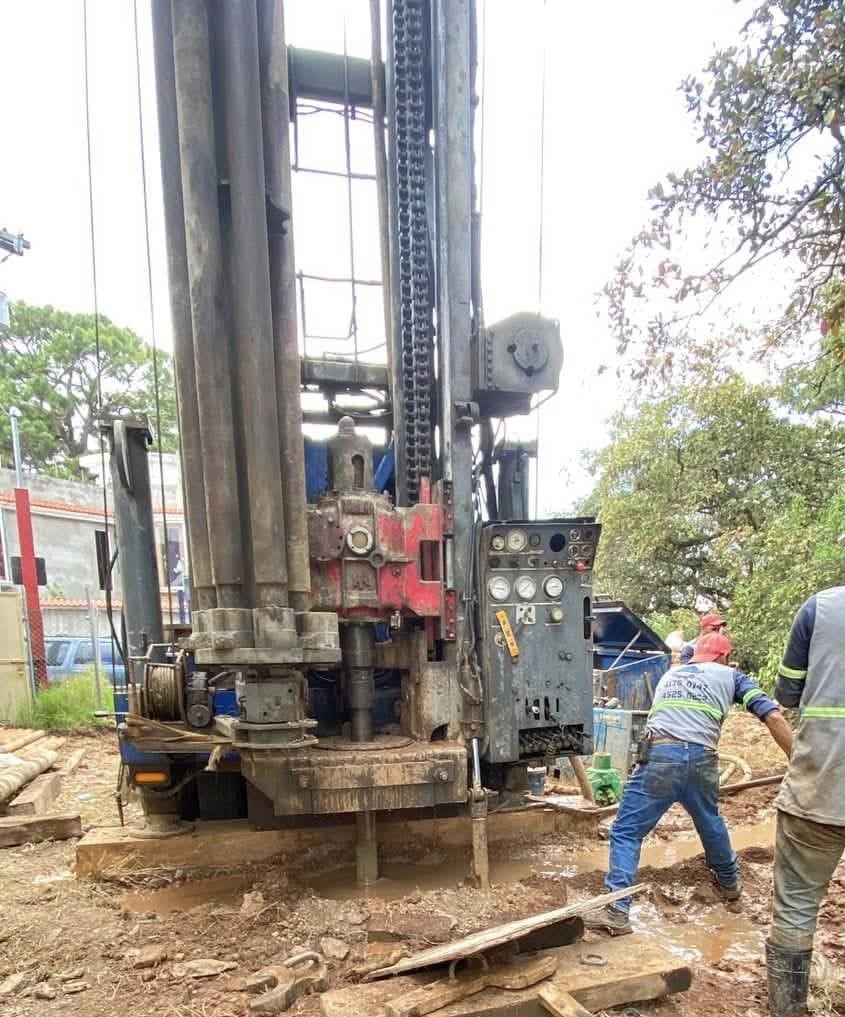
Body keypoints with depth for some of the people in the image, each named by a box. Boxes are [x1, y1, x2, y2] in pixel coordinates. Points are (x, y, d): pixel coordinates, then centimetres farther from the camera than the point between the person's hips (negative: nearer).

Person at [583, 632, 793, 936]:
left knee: (626, 832, 4)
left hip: (660, 755, 0)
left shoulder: (669, 675, 31)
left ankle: (617, 910, -6)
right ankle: (729, 883, 53)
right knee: (711, 822, 29)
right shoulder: (731, 676, 21)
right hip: (702, 759, 1)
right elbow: (773, 717, 12)